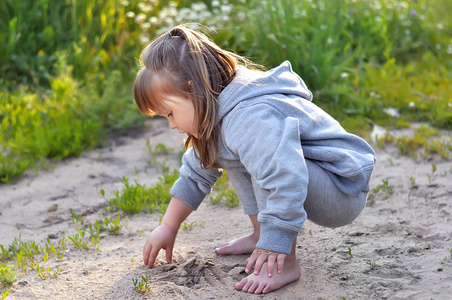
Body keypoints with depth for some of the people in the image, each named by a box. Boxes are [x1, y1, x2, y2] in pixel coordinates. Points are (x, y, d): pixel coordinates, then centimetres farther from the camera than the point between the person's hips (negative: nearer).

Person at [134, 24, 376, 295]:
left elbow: (286, 184, -40)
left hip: (343, 194, -10)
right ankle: (260, 235, 9)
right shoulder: (220, 113, 6)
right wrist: (168, 227, 19)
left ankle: (286, 264, -23)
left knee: (262, 157, -33)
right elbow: (196, 173, 18)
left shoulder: (252, 120, -29)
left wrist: (273, 248, -36)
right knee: (231, 156, 12)